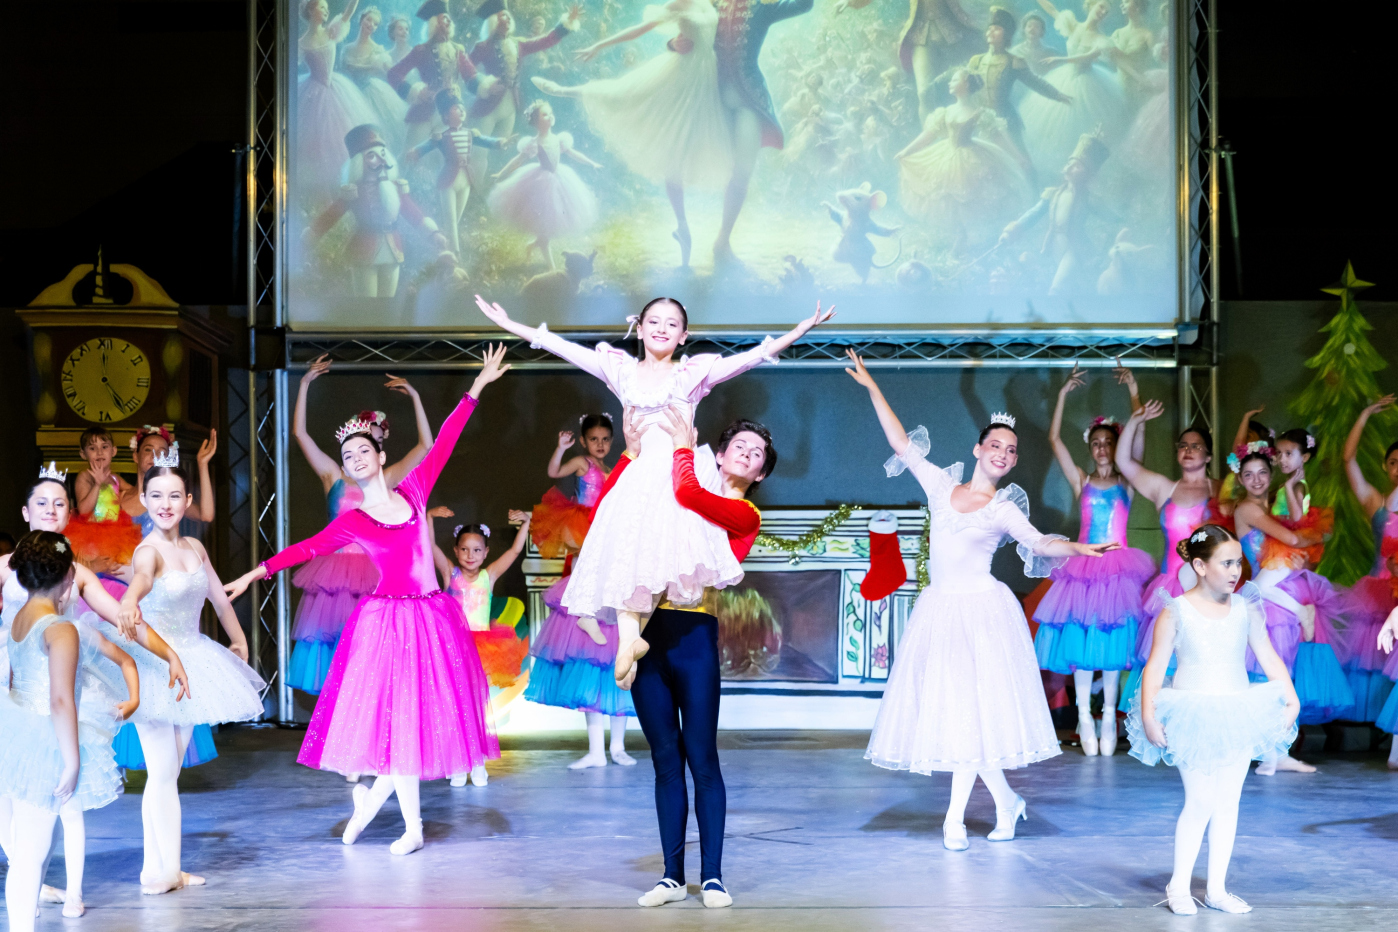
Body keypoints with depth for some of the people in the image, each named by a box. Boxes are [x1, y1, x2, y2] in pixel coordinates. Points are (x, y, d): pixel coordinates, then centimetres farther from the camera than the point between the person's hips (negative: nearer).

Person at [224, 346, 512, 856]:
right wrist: (254, 574, -5)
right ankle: (412, 826, 11)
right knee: (396, 716, -2)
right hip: (388, 618, -2)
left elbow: (443, 443, 4)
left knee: (426, 712, 4)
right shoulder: (351, 522, 2)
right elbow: (306, 549, 1)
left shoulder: (413, 491, 5)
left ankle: (372, 798, 24)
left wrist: (478, 385, 4)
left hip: (433, 616, 2)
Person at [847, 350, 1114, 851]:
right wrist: (871, 386, 11)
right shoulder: (942, 485, 8)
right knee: (944, 705, 2)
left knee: (970, 707, -7)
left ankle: (955, 816, 4)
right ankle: (1005, 800, 18)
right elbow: (901, 442, 11)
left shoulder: (1003, 509, 0)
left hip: (981, 609, -3)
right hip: (939, 608, 3)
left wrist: (1077, 547, -34)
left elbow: (1039, 543, -14)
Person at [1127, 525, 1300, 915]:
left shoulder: (1245, 609, 3)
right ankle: (1179, 885, 11)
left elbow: (1269, 657, 5)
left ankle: (1217, 889, 19)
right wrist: (1148, 715, -16)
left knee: (1228, 803, 8)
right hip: (1192, 717, -4)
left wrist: (1291, 697, -8)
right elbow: (1155, 667, -7)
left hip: (1238, 714, 4)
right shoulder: (1176, 612, -7)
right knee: (1200, 802, -6)